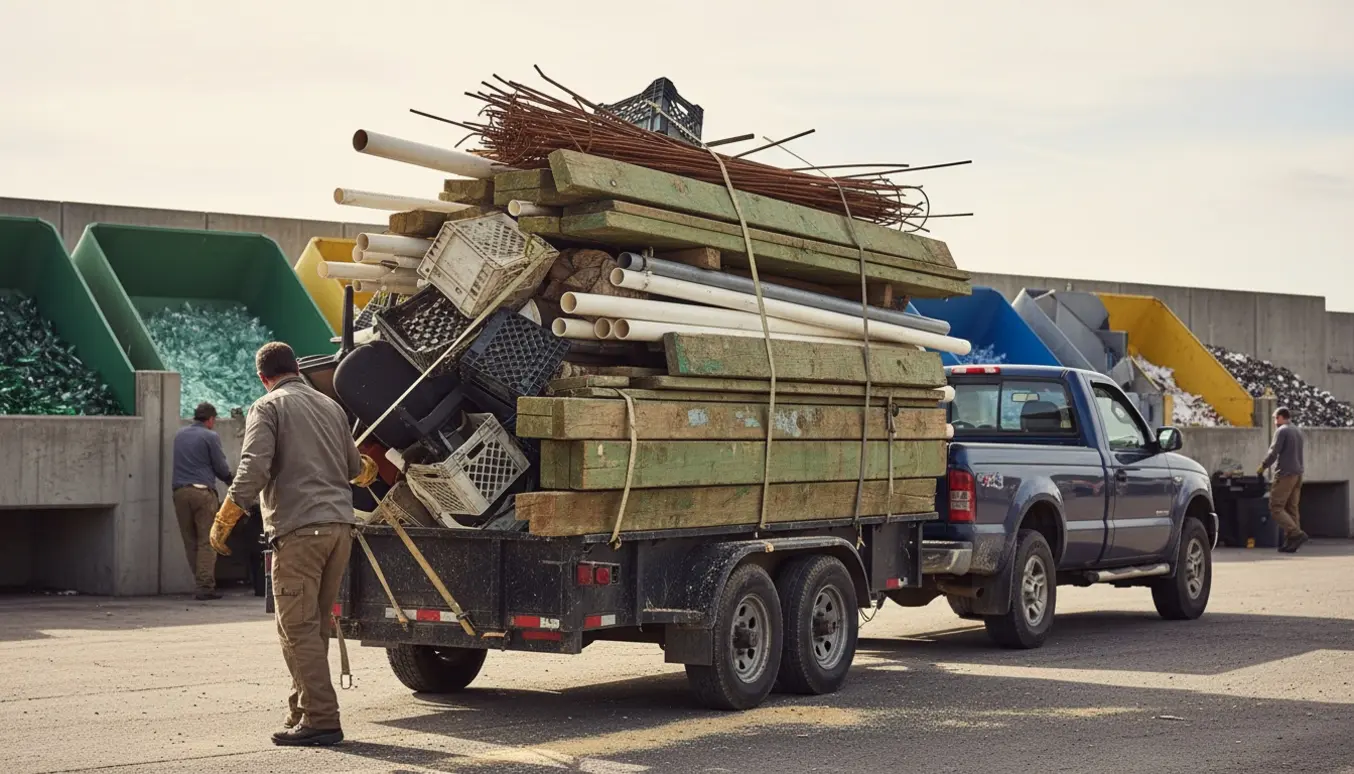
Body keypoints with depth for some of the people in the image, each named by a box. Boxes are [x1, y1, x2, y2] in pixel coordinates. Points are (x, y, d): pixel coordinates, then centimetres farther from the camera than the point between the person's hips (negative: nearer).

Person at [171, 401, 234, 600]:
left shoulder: (179, 435, 15)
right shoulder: (210, 436, -4)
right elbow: (221, 468, -3)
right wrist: (230, 479, 19)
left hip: (180, 491, 5)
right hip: (202, 491, -5)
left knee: (190, 541, 10)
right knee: (206, 541, -3)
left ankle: (198, 584, 9)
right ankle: (205, 586, -9)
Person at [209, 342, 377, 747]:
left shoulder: (268, 407, 1)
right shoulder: (330, 406, 21)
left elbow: (253, 469, -12)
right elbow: (355, 468, 30)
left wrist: (223, 522, -8)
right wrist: (371, 468, 54)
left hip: (298, 529, -7)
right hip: (340, 525, 7)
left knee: (299, 629, -6)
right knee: (316, 628, 14)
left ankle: (320, 718, -10)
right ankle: (304, 714, 18)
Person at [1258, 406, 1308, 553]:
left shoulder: (1281, 431, -9)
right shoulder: (1298, 431, 18)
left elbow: (1274, 452, -14)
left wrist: (1263, 466, -1)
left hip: (1285, 474, -9)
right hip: (1298, 473, 9)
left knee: (1276, 508, -7)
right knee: (1292, 508, 8)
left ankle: (1297, 534, -20)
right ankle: (1291, 542, 4)